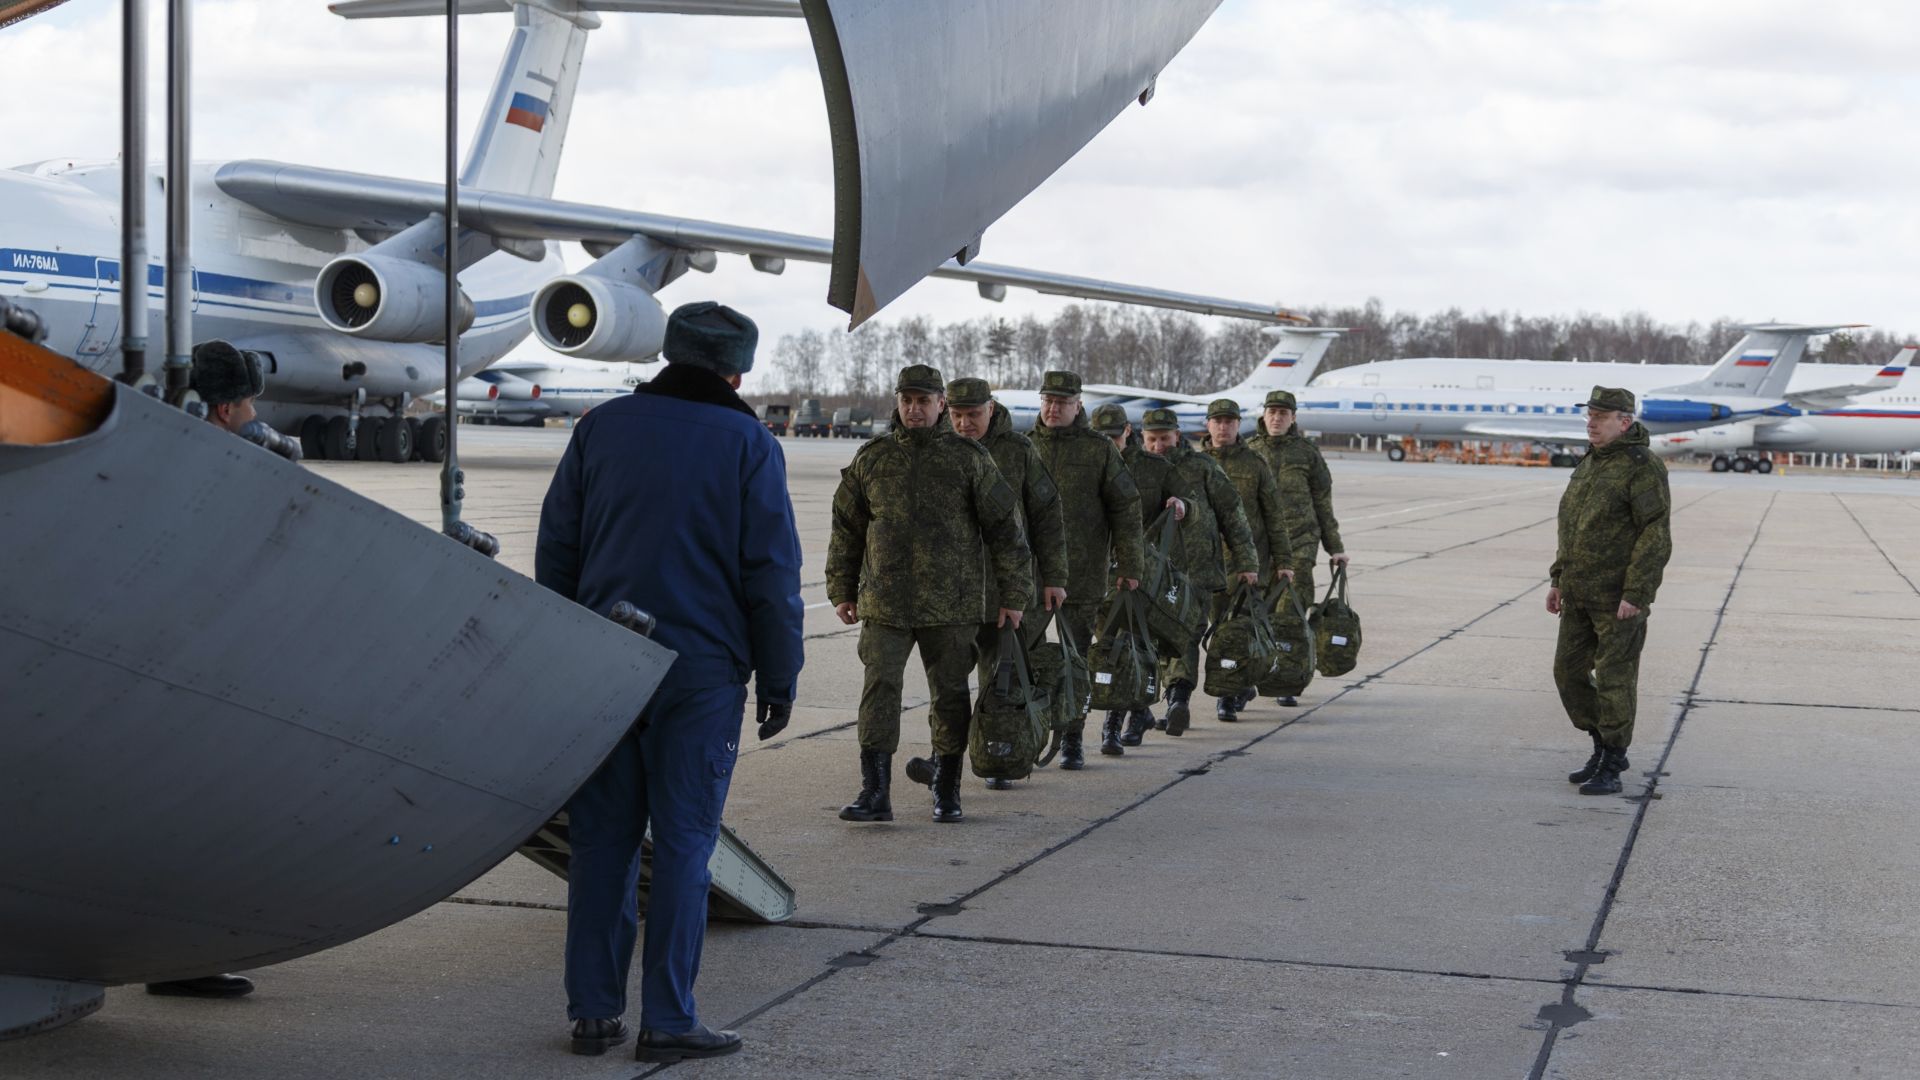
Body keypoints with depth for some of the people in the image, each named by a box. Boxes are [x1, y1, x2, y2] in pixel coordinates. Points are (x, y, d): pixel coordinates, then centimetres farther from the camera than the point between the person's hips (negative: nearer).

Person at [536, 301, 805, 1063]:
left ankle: (594, 1013, 11)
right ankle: (667, 1020, 2)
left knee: (603, 839, 8)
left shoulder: (601, 428, 8)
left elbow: (554, 552, 10)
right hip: (702, 671, -3)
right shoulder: (748, 445, -1)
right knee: (683, 841, 1)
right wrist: (779, 678, 3)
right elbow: (772, 574, -4)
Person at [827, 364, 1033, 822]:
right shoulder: (871, 459, 7)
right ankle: (875, 792, -6)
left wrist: (1013, 595, 0)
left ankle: (946, 790, 19)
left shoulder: (969, 459, 1)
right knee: (879, 690, -8)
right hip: (884, 603, 1)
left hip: (952, 605, -1)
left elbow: (1005, 528, 2)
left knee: (950, 694, 6)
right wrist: (842, 591, 12)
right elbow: (846, 528, 15)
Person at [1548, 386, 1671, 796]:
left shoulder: (1643, 467, -15)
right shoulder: (1591, 464, 12)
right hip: (1582, 592, 8)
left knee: (1614, 679, -3)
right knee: (1569, 672, 9)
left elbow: (1655, 536, -18)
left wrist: (1636, 594, -23)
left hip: (1621, 594, -8)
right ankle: (1605, 747, 24)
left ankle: (1611, 769, 6)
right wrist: (1558, 580, 15)